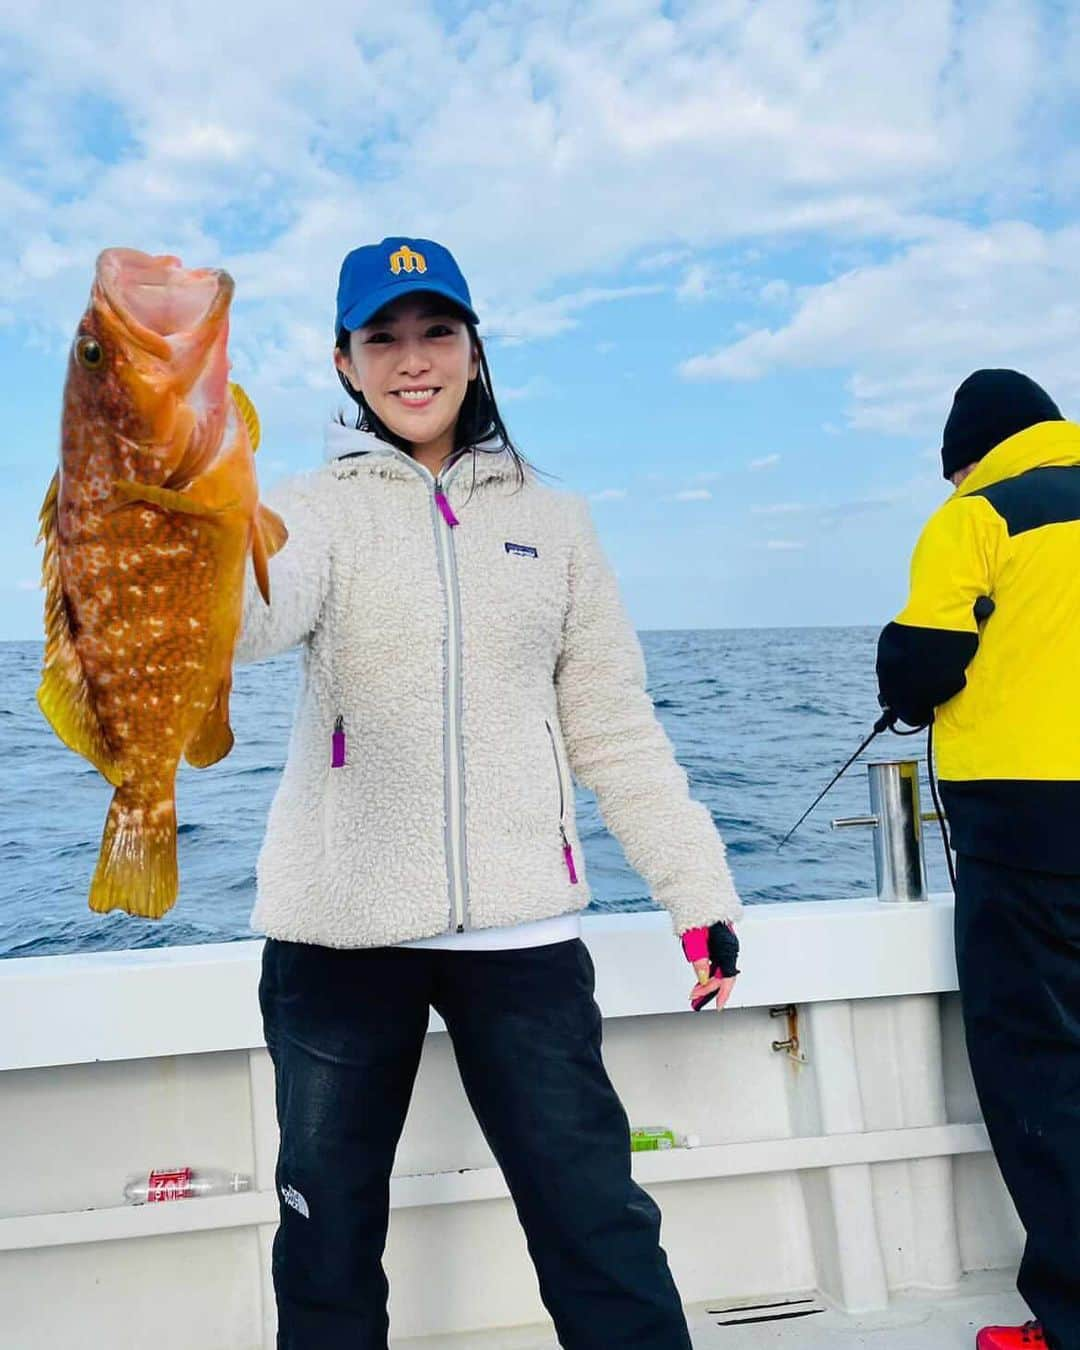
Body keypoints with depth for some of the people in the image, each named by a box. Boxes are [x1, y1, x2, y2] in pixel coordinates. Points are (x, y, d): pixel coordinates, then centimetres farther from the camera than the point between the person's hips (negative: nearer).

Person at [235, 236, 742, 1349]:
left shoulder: (550, 519, 11)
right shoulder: (316, 509, 3)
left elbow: (616, 727, 11)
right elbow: (255, 616, -21)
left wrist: (700, 893, 5)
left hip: (522, 925, 1)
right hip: (339, 925, 0)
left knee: (599, 1224, 2)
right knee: (329, 1236, 12)